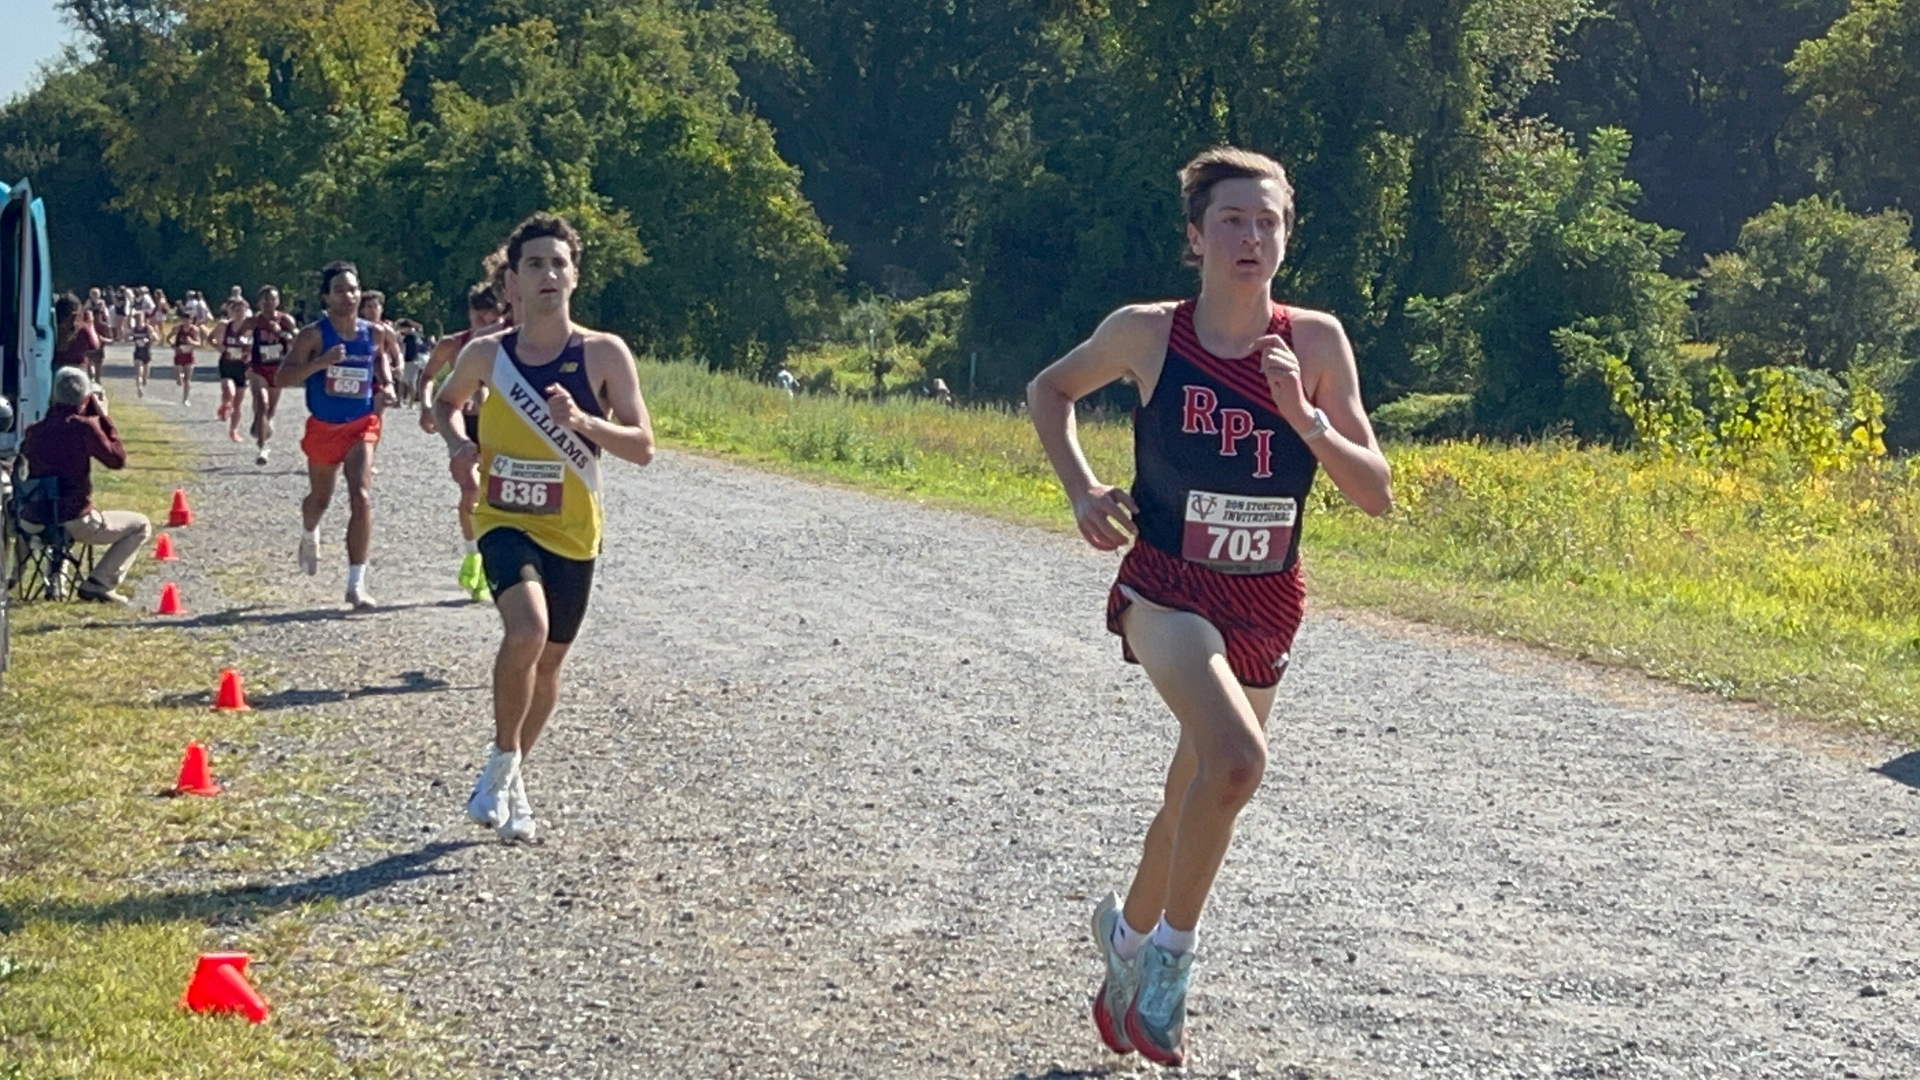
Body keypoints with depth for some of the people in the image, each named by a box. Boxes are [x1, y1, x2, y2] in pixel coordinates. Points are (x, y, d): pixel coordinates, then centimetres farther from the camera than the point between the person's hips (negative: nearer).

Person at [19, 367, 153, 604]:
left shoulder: (34, 431, 5)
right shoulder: (83, 427, -12)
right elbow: (118, 459, -5)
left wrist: (52, 409, 22)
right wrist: (104, 418, 2)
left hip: (34, 523, 6)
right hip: (74, 523, -6)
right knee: (141, 526, 12)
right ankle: (100, 583, -1)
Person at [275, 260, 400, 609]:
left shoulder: (375, 334, -2)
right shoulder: (314, 335, -12)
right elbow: (282, 377, -19)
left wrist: (386, 388, -4)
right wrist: (320, 362, -33)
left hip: (362, 426, 0)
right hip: (323, 427, 0)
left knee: (361, 497, -18)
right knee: (320, 497, 20)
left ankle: (356, 584, -16)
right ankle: (309, 535, 58)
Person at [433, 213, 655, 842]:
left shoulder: (604, 355, -7)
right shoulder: (486, 355, -3)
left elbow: (642, 447, -9)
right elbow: (447, 402, 19)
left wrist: (582, 421, -25)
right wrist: (458, 444, -2)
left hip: (572, 532, 2)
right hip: (505, 522, -1)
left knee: (549, 659, 15)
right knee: (527, 630, -28)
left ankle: (511, 779, 37)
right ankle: (503, 763, -6)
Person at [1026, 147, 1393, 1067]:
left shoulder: (1316, 342, -5)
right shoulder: (1147, 333, -9)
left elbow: (1375, 494, -6)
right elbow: (1050, 390, 11)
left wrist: (1303, 415, -21)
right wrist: (1081, 489, -4)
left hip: (1264, 610, 4)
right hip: (1166, 592, -4)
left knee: (1196, 797, 18)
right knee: (1234, 760, -29)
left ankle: (1129, 938, 47)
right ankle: (1167, 951, -8)